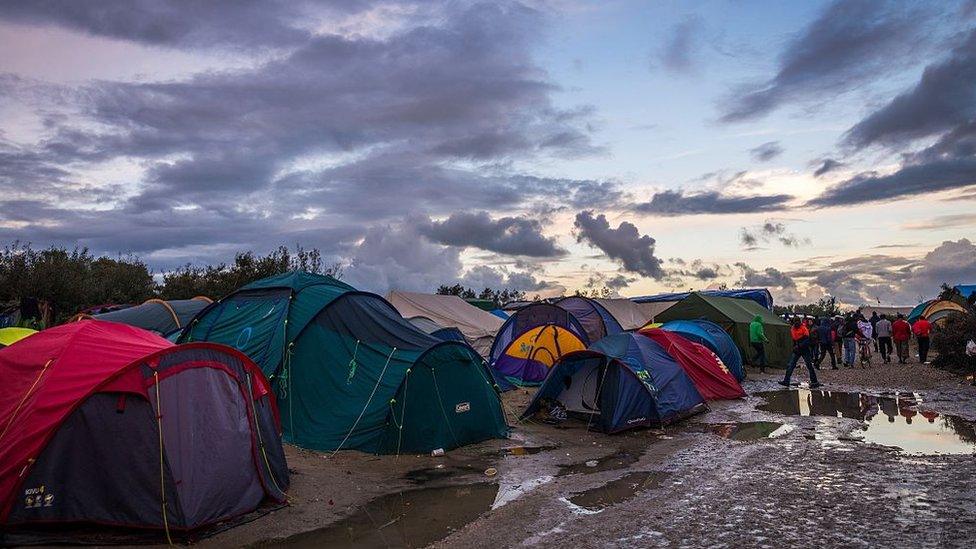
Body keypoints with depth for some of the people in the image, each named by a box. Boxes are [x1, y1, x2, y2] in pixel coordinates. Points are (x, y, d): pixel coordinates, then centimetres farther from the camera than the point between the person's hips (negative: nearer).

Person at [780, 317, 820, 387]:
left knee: (809, 365, -1)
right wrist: (794, 346, 7)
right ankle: (786, 381, 0)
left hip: (805, 349, -6)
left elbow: (807, 340, -18)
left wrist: (799, 346, -23)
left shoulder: (803, 328, -13)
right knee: (790, 365, -1)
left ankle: (815, 382, 9)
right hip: (797, 350, 6)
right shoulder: (792, 329, 7)